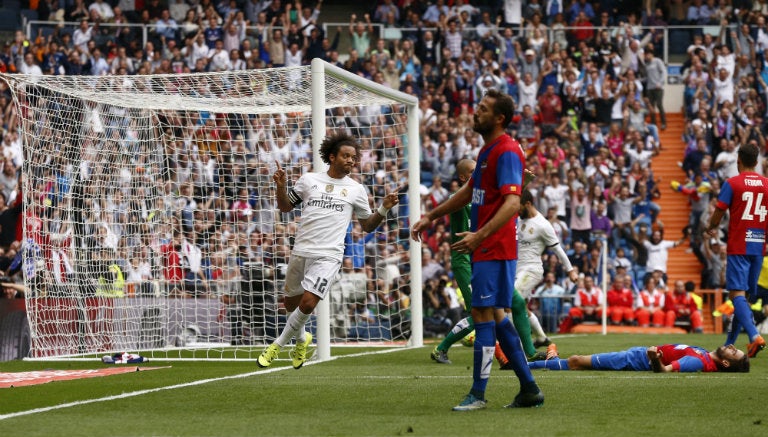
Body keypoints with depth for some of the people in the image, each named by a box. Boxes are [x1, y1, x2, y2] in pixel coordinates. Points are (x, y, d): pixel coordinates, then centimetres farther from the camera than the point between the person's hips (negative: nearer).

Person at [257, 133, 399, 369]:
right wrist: (281, 186, -1)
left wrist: (384, 209, -3)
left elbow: (368, 225, 13)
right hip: (301, 250, 3)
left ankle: (279, 344, 2)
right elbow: (285, 207, 17)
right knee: (291, 303, 14)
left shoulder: (356, 190, 6)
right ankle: (301, 339, 43)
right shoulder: (309, 179, 8)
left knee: (307, 303, -17)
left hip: (328, 255, -3)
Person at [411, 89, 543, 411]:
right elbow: (469, 192, 30)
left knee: (483, 313, -9)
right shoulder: (488, 150, 17)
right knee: (495, 315, 12)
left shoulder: (507, 152, -15)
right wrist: (431, 217, 32)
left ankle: (478, 394, -5)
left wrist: (479, 236, -35)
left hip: (494, 248, -10)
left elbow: (512, 204, -25)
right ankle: (529, 390, 16)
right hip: (485, 248, 10)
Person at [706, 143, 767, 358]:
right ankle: (729, 343, 19)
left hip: (738, 247, -5)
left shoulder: (732, 184, -6)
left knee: (737, 293, -10)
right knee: (747, 295, 12)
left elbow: (718, 213, -5)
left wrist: (712, 228, 16)